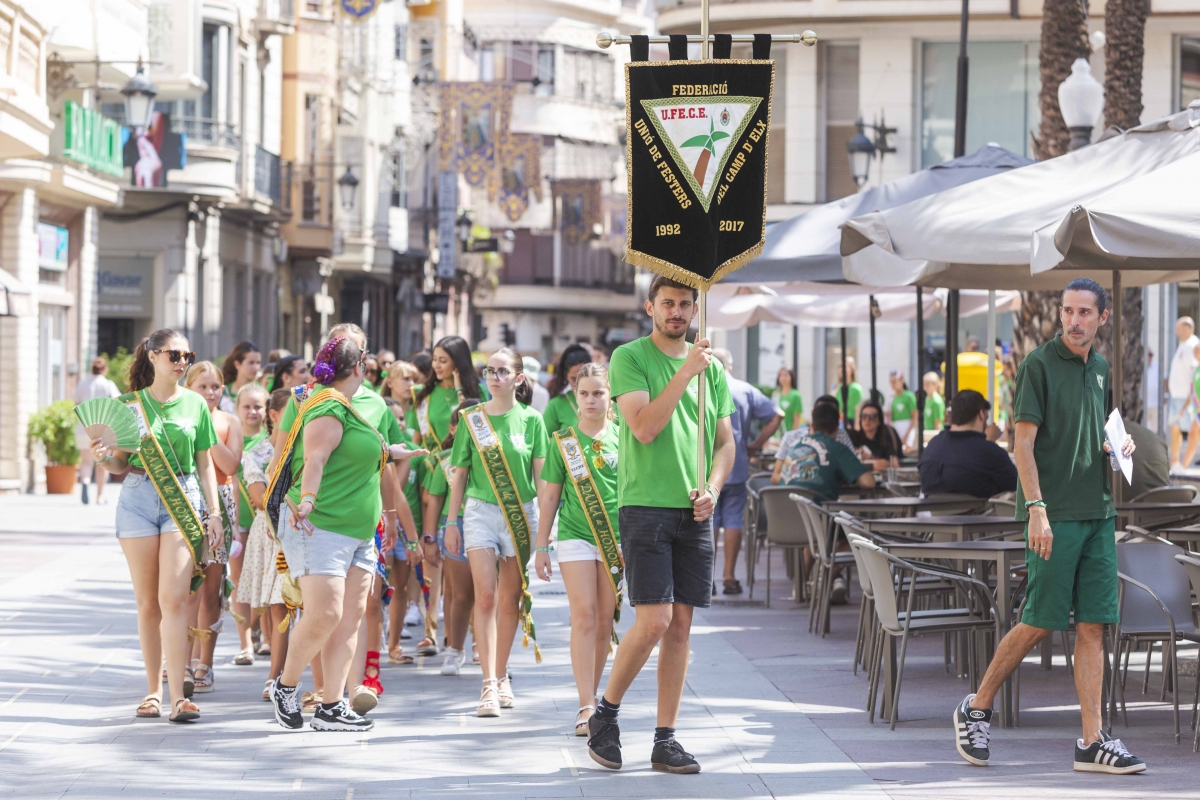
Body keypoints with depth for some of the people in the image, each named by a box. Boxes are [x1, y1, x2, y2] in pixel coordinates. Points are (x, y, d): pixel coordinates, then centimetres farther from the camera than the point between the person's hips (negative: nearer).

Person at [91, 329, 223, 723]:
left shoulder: (195, 404, 7)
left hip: (183, 500, -1)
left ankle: (178, 694, -15)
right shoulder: (130, 404, 5)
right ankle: (154, 690, 12)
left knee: (174, 598, -11)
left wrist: (214, 513, 5)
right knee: (148, 602, 4)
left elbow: (205, 464, 11)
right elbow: (122, 462, 10)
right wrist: (103, 457, -12)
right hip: (138, 498, 1)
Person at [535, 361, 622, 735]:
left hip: (615, 537, 2)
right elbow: (550, 496, 7)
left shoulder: (621, 437, 6)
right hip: (575, 536, -2)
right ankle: (586, 706, -15)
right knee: (584, 616, -12)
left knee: (605, 622, 5)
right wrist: (541, 547, 5)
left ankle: (592, 697, 18)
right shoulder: (563, 441, 4)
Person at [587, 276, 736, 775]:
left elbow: (725, 440, 17)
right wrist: (685, 371, -18)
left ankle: (665, 740, 9)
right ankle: (605, 714, 7)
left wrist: (713, 487, -1)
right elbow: (644, 427, -15)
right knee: (653, 622, -13)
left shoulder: (711, 368, 13)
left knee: (680, 627, 4)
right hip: (645, 505, -5)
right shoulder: (630, 358, -3)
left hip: (694, 512, 5)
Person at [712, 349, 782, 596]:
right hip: (736, 468, 2)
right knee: (733, 521, 6)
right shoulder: (746, 390, 3)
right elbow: (776, 415, 2)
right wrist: (755, 445, 6)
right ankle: (730, 578, 5)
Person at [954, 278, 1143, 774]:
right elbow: (1024, 442, -11)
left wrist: (1119, 443, 6)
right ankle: (976, 710, 13)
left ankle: (1092, 742, 1)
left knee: (1093, 626, 2)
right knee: (1040, 622, -4)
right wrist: (1036, 509, -19)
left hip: (1097, 513, 6)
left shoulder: (1100, 368, 15)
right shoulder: (1039, 364, -6)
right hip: (1054, 515, -6)